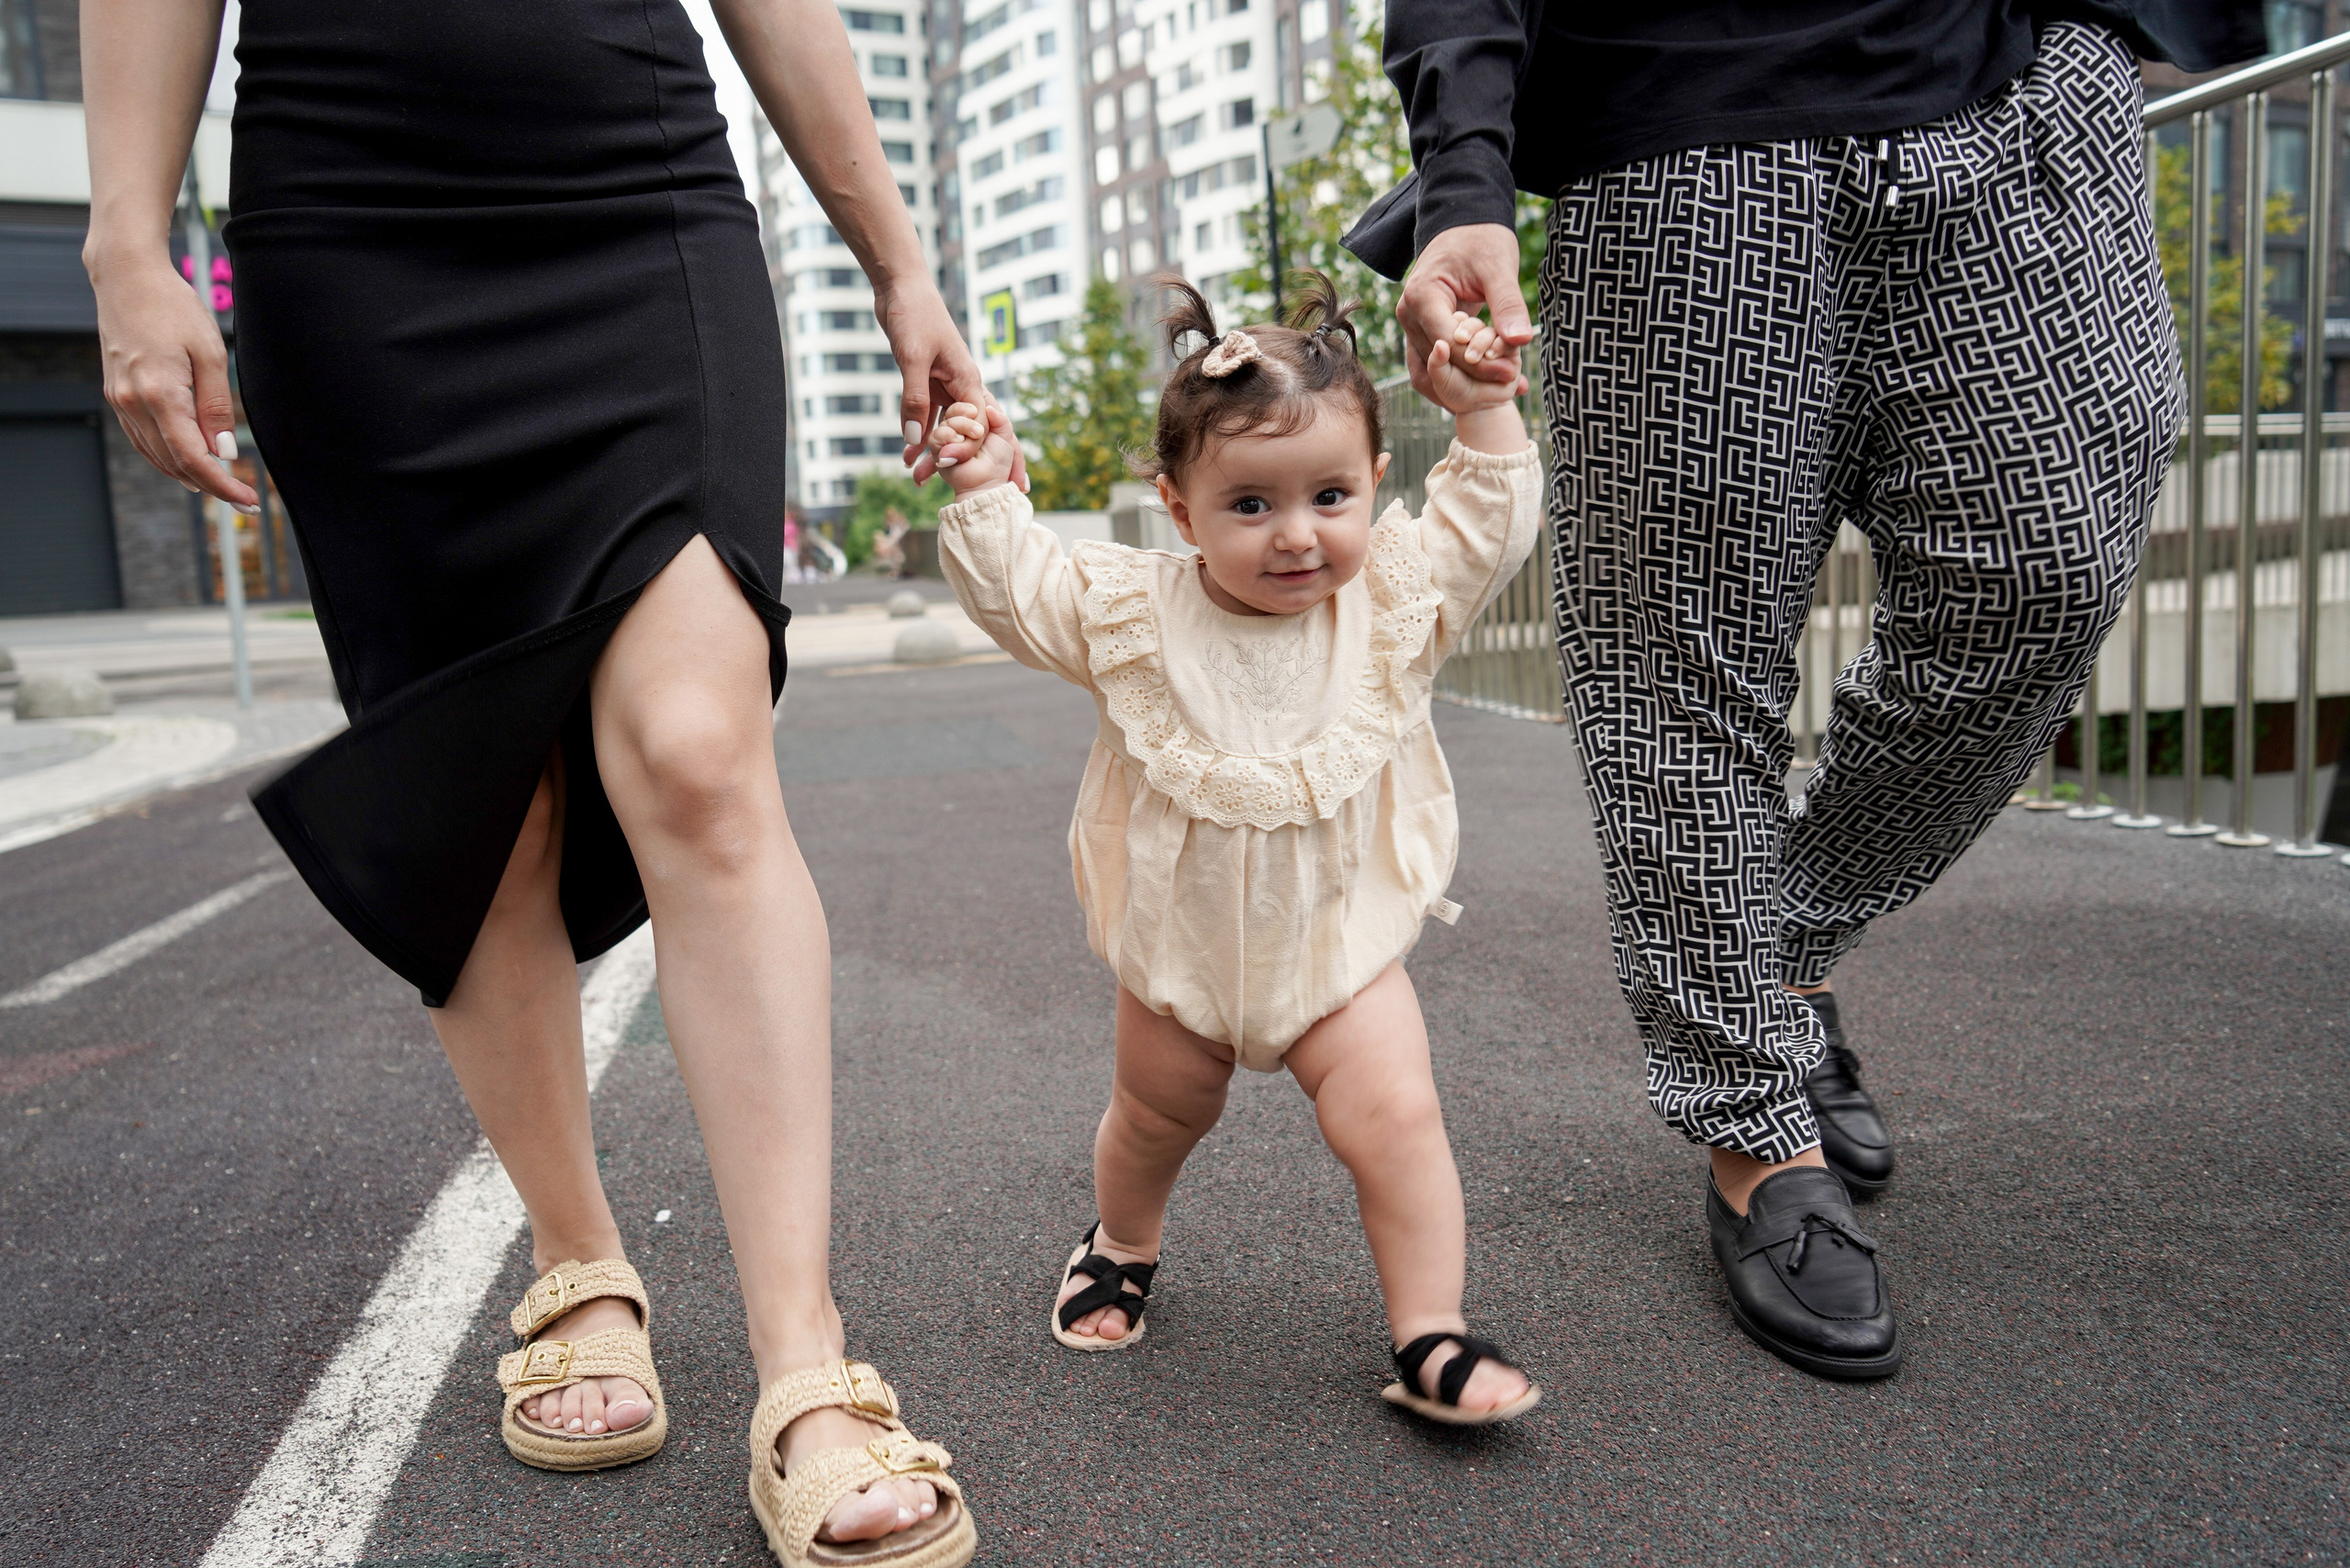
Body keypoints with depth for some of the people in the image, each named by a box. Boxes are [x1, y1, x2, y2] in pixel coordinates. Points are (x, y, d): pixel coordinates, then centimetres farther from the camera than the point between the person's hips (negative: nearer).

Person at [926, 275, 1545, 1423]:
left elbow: (1487, 531, -2)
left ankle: (1432, 1338, 4)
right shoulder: (1132, 613, -13)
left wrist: (1486, 418, -11)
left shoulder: (1393, 601, -9)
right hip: (1178, 943, 1)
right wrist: (984, 497, -21)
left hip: (1341, 943, 0)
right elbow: (1017, 593, -9)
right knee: (1156, 1113, 22)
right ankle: (1122, 1246, 52)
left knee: (1394, 1120, -13)